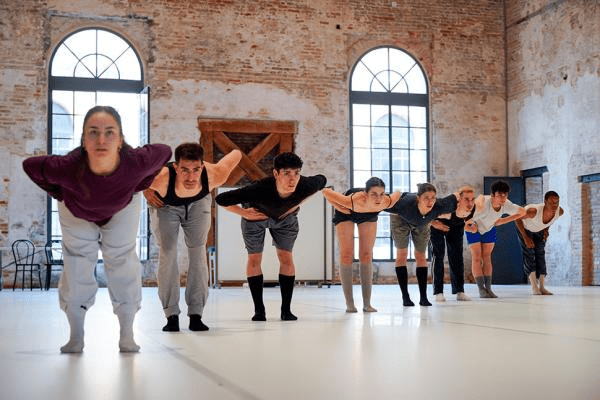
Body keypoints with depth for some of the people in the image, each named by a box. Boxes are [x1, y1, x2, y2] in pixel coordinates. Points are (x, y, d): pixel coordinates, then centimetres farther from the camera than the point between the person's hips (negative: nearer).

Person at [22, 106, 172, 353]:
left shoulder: (136, 162, -42)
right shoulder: (68, 167, -44)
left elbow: (164, 152, -18)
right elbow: (30, 165, -23)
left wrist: (138, 187, -13)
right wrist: (59, 194, -15)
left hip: (122, 209, 1)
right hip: (77, 213, -1)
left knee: (122, 262, 5)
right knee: (77, 266, 2)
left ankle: (127, 336, 19)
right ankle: (76, 337, 18)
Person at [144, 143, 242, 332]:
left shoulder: (214, 175, -40)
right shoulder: (160, 179, -44)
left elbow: (236, 154, -21)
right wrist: (146, 191, -25)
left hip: (198, 204, 1)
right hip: (165, 206, -1)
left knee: (198, 252, -6)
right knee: (167, 252, -11)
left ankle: (196, 315, 0)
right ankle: (171, 315, -4)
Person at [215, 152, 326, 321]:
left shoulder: (305, 185, -38)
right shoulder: (260, 189, -46)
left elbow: (321, 180, -10)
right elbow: (221, 199, -38)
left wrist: (298, 203, -13)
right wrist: (244, 213, -27)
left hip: (285, 218, 2)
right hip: (256, 217, -2)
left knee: (286, 258, -1)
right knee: (254, 259, 0)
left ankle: (286, 309, 9)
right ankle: (259, 309, 12)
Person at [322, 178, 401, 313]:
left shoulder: (386, 202, -37)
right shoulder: (353, 201, -45)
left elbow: (398, 193, -13)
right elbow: (326, 191, -32)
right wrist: (340, 208, -25)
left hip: (369, 216, 3)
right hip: (346, 213, -2)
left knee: (366, 256, -2)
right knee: (346, 255, -9)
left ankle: (367, 304, 1)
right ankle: (349, 304, -5)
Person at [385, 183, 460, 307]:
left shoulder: (439, 206, -40)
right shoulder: (406, 203, -46)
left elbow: (456, 196, -21)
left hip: (422, 224, 2)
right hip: (401, 220, -2)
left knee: (421, 256, 5)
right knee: (402, 255, -5)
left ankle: (423, 297, 10)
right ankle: (405, 297, 2)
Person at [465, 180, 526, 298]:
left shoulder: (507, 205, -25)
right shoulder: (485, 202, -39)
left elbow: (522, 212, -10)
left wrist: (502, 221, -10)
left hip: (489, 229, 4)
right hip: (474, 227, -4)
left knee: (487, 257, 3)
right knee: (477, 257, -7)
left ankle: (488, 288, 5)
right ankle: (481, 289, -6)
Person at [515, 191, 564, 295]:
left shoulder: (560, 211, -28)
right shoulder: (534, 211, -44)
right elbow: (517, 218, -28)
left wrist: (546, 228, -8)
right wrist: (525, 238, -28)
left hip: (540, 230, 4)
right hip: (525, 227, -4)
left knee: (540, 254, -1)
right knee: (529, 254, -12)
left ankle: (541, 286, 2)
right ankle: (534, 286, -10)